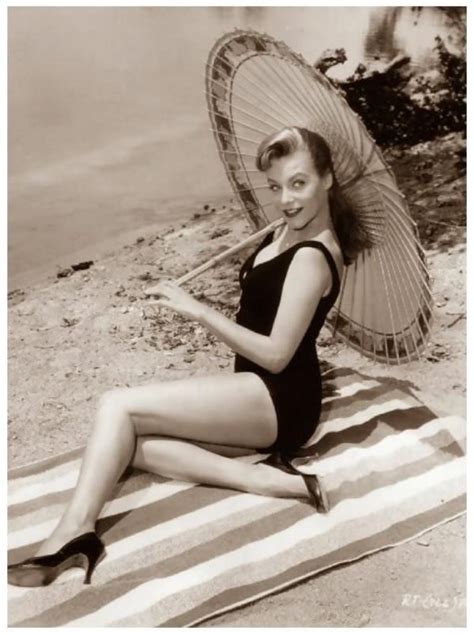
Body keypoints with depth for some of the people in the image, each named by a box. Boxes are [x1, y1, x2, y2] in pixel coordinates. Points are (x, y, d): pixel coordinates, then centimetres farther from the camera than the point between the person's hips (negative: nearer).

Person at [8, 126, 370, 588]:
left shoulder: (310, 258, -19)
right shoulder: (293, 229, 9)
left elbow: (276, 355, -22)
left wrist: (198, 311, -21)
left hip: (280, 402, -10)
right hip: (259, 399, 10)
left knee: (118, 406, -16)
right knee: (136, 444, -7)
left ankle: (75, 532, -16)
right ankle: (265, 481, -16)